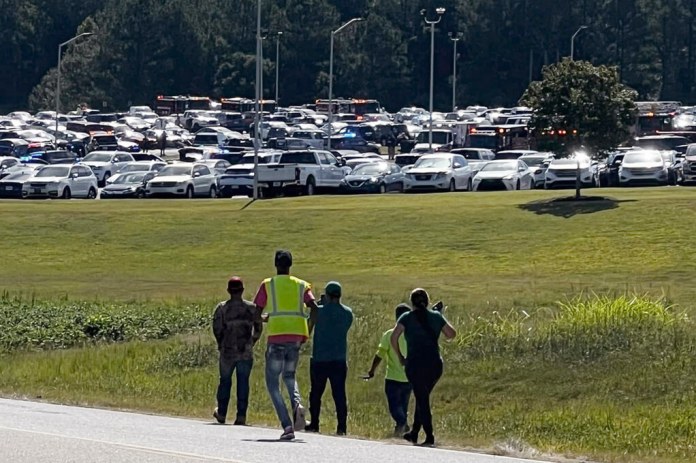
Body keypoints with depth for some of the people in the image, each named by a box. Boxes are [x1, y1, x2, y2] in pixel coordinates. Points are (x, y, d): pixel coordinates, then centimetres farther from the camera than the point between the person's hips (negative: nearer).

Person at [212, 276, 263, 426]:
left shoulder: (222, 308, -4)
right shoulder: (251, 308, 0)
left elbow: (216, 328, -7)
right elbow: (258, 328, 5)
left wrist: (221, 344, 9)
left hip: (227, 352, 0)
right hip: (246, 352, 0)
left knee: (225, 381, 13)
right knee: (243, 382, 4)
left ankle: (221, 413, 23)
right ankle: (241, 416, -1)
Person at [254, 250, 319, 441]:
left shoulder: (268, 285, 6)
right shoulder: (302, 285, 12)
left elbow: (256, 312, 2)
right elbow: (314, 308, -2)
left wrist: (266, 319, 24)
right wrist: (308, 332, 7)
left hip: (276, 335, -3)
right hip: (297, 335, 3)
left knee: (272, 383, 5)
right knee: (289, 376, 24)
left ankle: (287, 426, -11)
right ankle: (297, 403, -10)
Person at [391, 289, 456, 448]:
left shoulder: (407, 318, -1)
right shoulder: (436, 316, 6)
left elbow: (394, 337, -11)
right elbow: (451, 334, 10)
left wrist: (400, 356, 1)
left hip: (415, 364, -3)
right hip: (435, 364, 3)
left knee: (422, 400, 0)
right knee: (423, 398, 19)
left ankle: (430, 437, -7)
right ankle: (414, 433, 24)